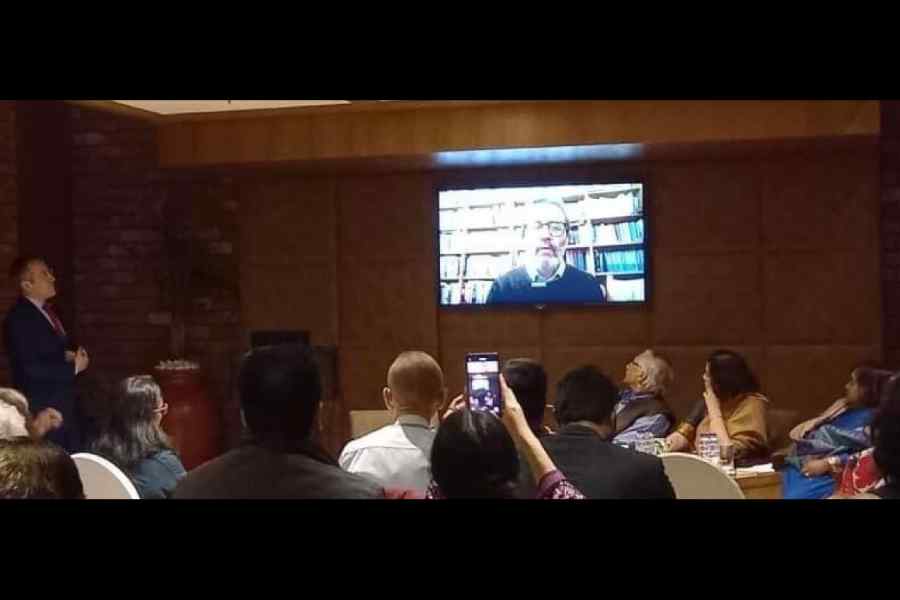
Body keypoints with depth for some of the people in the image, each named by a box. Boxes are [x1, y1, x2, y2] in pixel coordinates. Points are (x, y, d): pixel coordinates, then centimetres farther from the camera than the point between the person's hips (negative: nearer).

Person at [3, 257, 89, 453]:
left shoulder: (46, 310, 11)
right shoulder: (19, 318, -17)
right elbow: (30, 368, -23)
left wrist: (68, 356, 3)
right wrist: (73, 367, -17)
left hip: (63, 403, 9)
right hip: (42, 409, -9)